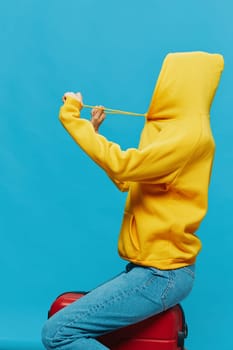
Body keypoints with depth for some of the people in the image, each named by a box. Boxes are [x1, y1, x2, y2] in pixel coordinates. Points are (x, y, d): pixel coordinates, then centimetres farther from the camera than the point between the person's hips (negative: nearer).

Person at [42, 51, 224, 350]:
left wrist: (72, 117, -15)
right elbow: (128, 180, 23)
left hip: (162, 273, -10)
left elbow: (122, 164, -26)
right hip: (152, 265, 10)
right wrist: (95, 134, 18)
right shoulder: (174, 131, 15)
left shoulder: (191, 134, -16)